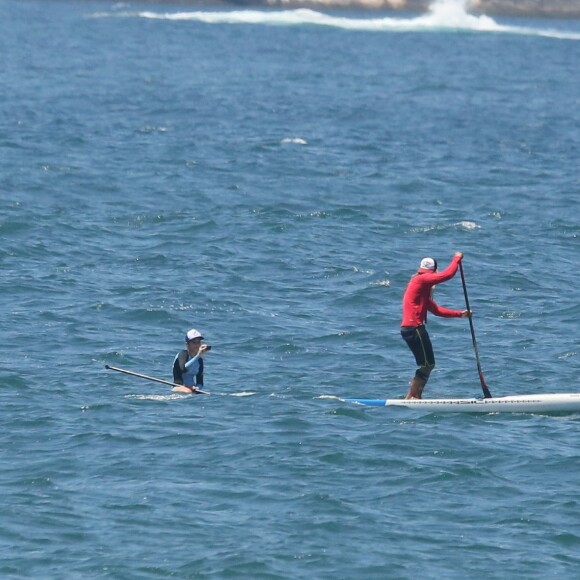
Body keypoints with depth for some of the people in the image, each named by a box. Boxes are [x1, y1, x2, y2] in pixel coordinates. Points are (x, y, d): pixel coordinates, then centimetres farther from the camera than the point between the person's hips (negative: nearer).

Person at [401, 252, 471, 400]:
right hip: (415, 328, -10)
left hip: (409, 328, 10)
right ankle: (411, 397, -6)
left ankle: (414, 397, 16)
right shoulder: (422, 280, -9)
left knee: (427, 364, 14)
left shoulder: (419, 284, 23)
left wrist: (459, 314, 19)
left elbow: (436, 309, 23)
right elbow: (448, 274, -16)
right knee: (428, 364, -6)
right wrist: (457, 259, 0)